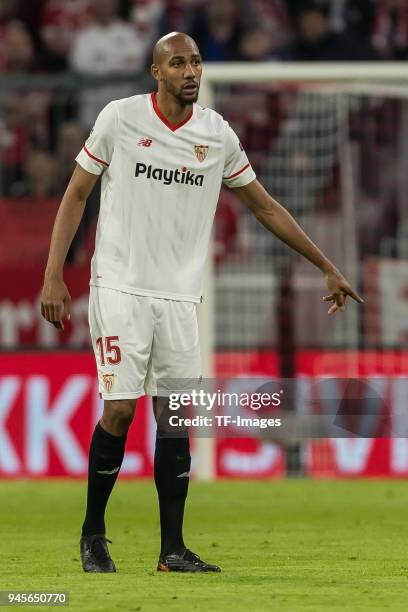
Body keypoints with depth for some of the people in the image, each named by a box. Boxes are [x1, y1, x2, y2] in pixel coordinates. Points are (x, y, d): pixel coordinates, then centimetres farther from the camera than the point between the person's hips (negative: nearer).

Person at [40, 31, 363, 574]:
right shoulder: (121, 118, -3)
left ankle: (173, 549, 4)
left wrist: (327, 267, 15)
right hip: (120, 287, -3)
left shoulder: (218, 134, 5)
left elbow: (265, 206, 15)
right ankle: (93, 534, 8)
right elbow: (77, 193, 2)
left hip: (179, 295, 3)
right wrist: (54, 275, -6)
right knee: (120, 409, -9)